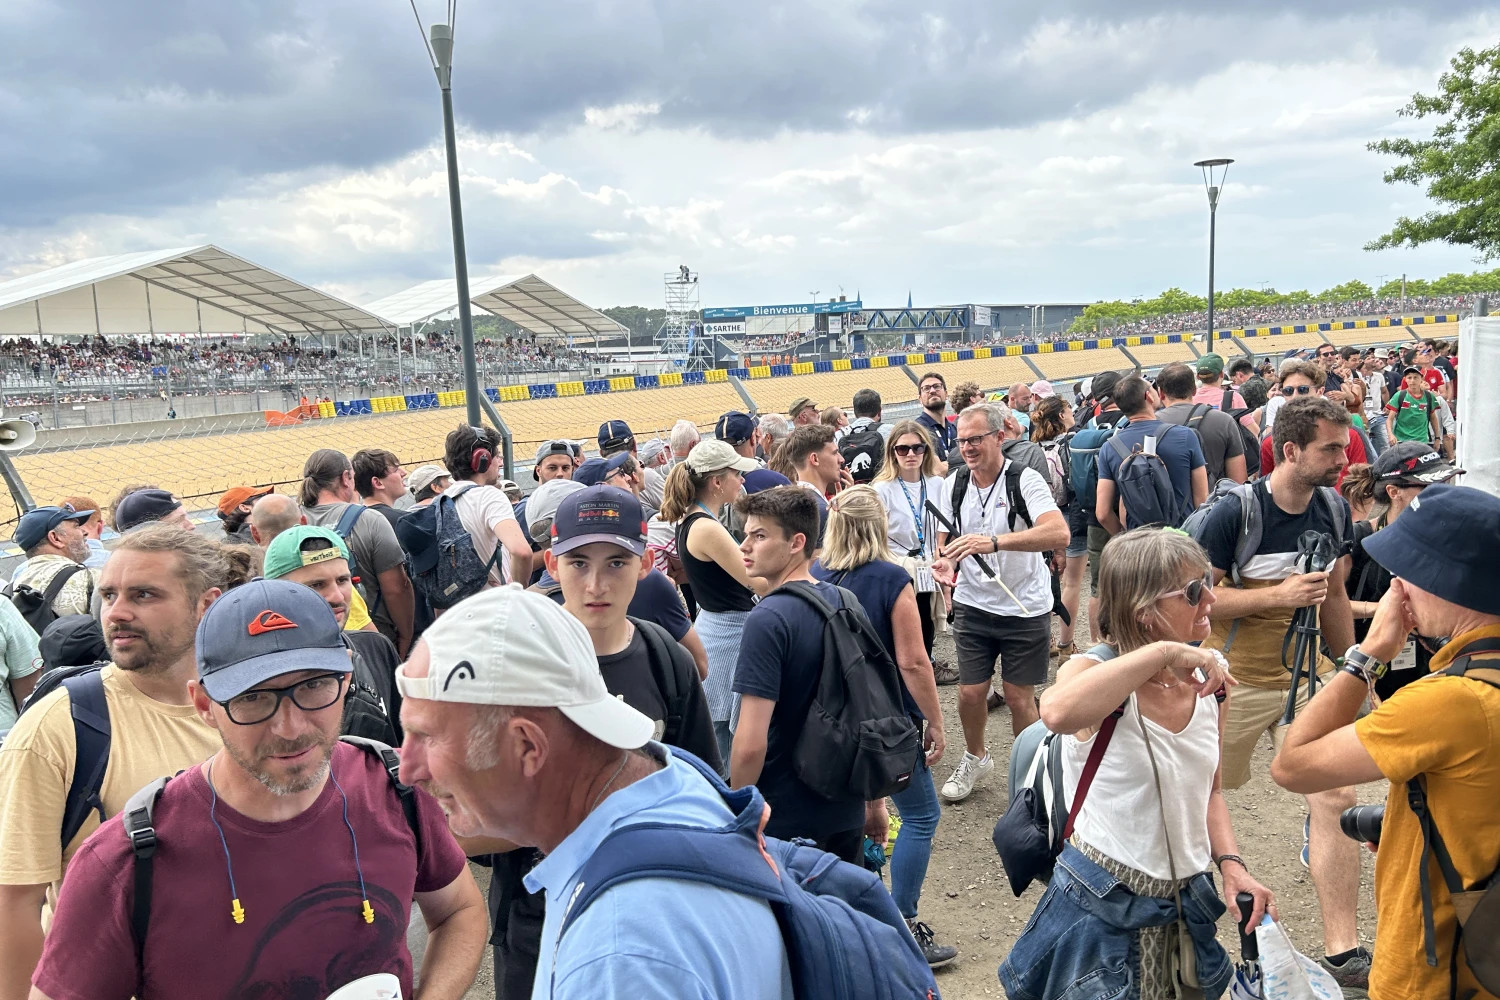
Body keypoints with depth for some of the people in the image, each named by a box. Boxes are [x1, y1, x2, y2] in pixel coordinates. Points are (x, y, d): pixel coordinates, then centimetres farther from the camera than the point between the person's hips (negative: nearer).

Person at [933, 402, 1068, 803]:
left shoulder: (1025, 480, -16)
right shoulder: (954, 483, 0)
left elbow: (1059, 533, -31)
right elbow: (946, 537, 12)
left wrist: (994, 541, -43)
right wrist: (946, 561, -13)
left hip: (1025, 607, -3)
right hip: (973, 604, 4)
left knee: (1018, 695, 6)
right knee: (970, 692, 6)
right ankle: (975, 757, 34)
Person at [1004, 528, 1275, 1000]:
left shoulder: (1211, 677, -1)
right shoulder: (1097, 672, -19)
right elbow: (1058, 712, -46)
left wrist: (1231, 864, -2)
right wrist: (1162, 652, -40)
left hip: (1187, 904, 6)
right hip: (1100, 911, -6)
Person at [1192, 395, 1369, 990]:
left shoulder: (1334, 511, 0)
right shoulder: (1234, 512, -19)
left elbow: (1335, 596, 13)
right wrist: (1279, 594, -24)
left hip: (1304, 677, 5)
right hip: (1235, 681, -4)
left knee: (1336, 798, -3)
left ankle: (1341, 949, 7)